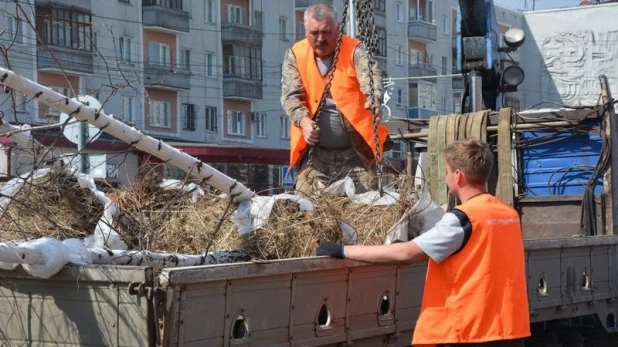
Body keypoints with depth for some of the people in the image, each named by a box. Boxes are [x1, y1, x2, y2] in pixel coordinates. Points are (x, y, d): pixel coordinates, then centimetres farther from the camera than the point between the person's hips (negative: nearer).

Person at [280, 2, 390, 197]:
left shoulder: (355, 51, -6)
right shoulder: (295, 55, 1)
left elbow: (371, 77, -24)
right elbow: (290, 94, -7)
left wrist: (375, 100, -47)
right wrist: (303, 121, -28)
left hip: (356, 151, -2)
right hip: (315, 152, 2)